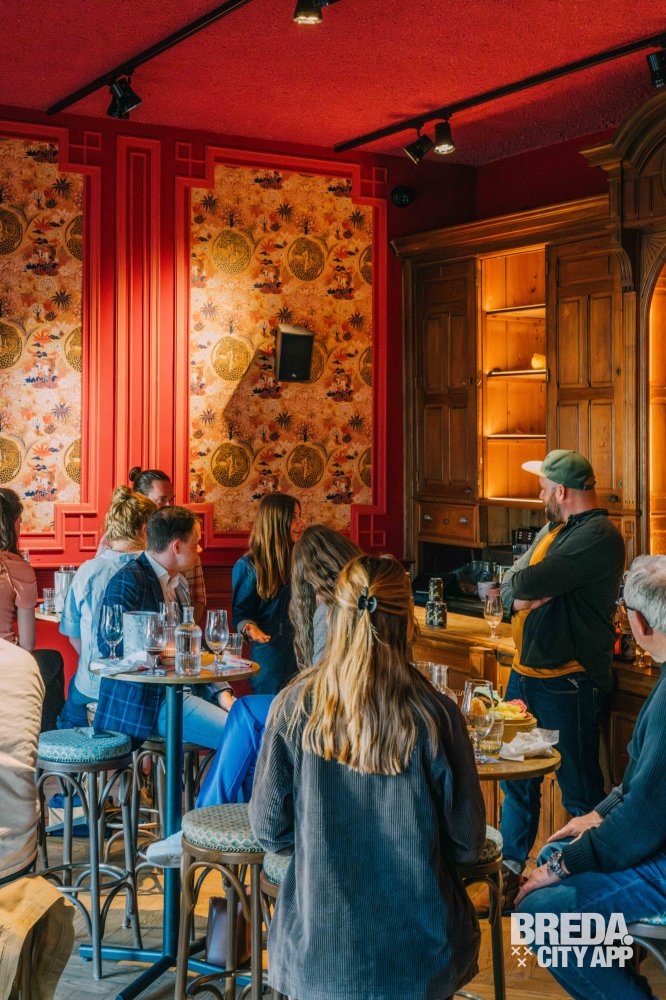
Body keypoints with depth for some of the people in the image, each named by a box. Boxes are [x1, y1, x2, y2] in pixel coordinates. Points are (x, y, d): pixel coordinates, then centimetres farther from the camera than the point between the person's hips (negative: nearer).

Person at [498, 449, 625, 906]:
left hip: (566, 681, -9)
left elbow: (528, 584, -27)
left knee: (579, 789, 2)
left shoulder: (598, 535, -18)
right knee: (517, 779, 17)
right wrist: (524, 594, -9)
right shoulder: (555, 527, 14)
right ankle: (511, 869, 31)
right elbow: (509, 589, 12)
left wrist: (524, 585, -5)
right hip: (526, 673, 9)